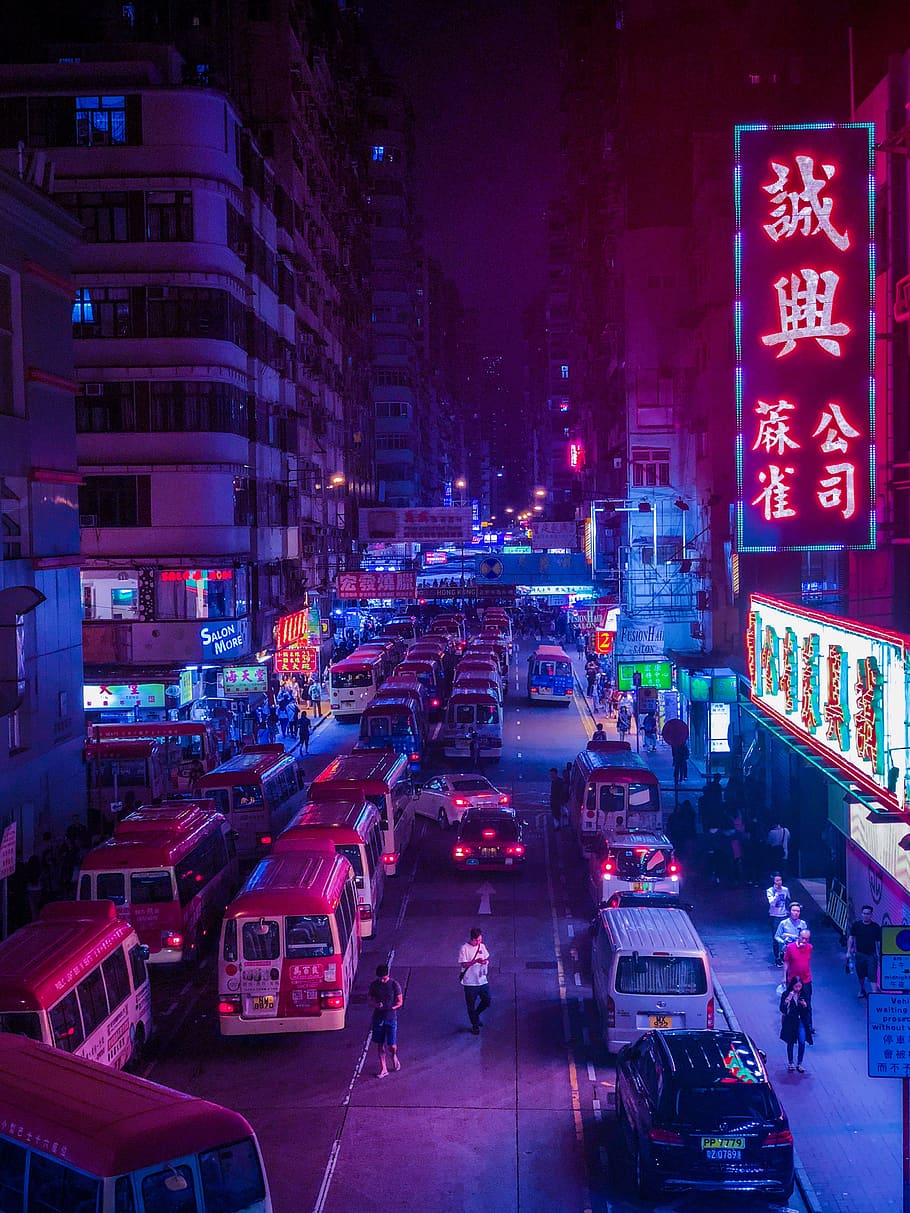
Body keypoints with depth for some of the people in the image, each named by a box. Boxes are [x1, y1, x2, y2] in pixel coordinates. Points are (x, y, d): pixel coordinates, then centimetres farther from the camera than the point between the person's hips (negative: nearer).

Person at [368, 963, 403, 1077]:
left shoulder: (394, 985, -8)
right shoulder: (374, 985, -1)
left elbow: (400, 1001, -2)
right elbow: (370, 999, 7)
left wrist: (390, 1008, -19)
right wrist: (376, 1005, -14)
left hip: (391, 1018, -3)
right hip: (378, 1018, 3)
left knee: (391, 1045, -2)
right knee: (380, 1044, 6)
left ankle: (394, 1056, 33)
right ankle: (383, 1069, 17)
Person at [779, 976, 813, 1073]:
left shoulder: (803, 994, -1)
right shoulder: (786, 994, -10)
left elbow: (808, 1010, 6)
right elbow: (782, 1010, -16)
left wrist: (805, 1005, -15)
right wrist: (787, 1000, -29)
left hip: (801, 1021, 2)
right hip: (790, 1022, -2)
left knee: (802, 1042, -7)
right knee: (790, 1043, 10)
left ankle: (799, 1064, 7)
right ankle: (790, 1063, 26)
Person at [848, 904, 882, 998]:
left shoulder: (875, 926, -2)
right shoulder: (856, 925, 1)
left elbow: (878, 942, 2)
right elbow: (851, 938, 6)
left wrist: (879, 955, 0)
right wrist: (849, 951, 0)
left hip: (871, 955, -2)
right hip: (859, 954, 2)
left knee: (872, 975, -10)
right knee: (860, 975, 13)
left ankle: (874, 992, -13)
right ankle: (862, 990, 35)